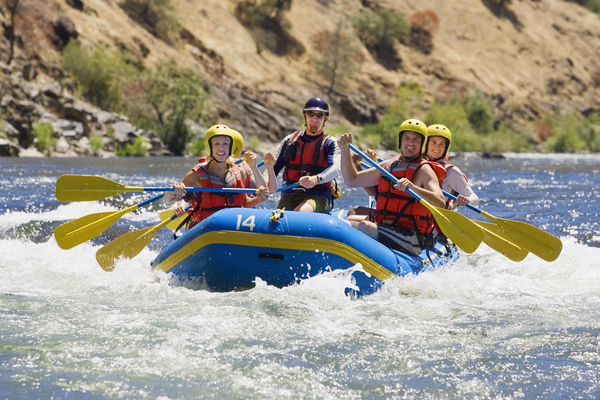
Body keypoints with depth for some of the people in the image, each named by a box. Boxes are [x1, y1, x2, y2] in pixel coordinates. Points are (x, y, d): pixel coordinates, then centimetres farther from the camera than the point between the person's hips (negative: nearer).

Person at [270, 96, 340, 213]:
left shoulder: (330, 143, 6)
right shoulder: (290, 140, 17)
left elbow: (335, 169, -14)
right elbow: (273, 168, 13)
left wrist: (316, 179, -35)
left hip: (318, 196, -3)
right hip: (290, 195, 3)